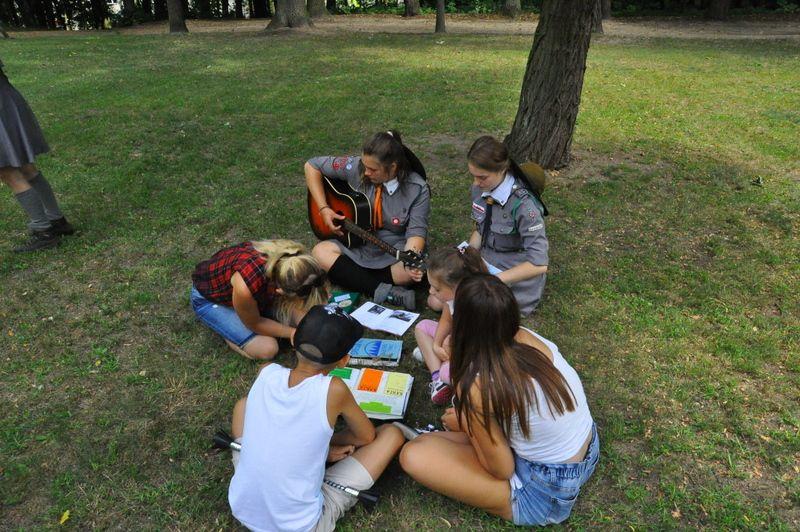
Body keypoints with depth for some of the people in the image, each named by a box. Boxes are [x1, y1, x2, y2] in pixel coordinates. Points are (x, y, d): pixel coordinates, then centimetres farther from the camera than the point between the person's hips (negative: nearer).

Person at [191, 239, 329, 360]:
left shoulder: (288, 258, -30)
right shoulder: (246, 287, -45)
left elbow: (297, 305, -12)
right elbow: (254, 324, -22)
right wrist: (293, 333, -15)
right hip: (208, 298, -5)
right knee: (268, 349, -14)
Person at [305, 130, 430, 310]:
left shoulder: (418, 189, -16)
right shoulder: (356, 167, -13)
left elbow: (416, 231, -19)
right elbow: (312, 166, -3)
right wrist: (324, 208, -10)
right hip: (356, 245, 3)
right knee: (321, 252, -25)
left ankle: (351, 279, -20)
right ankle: (384, 292, -30)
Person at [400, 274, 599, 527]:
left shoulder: (476, 387, -31)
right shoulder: (527, 337, -12)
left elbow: (501, 469, -16)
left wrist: (465, 424, -1)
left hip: (548, 496, -7)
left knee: (413, 456, -12)